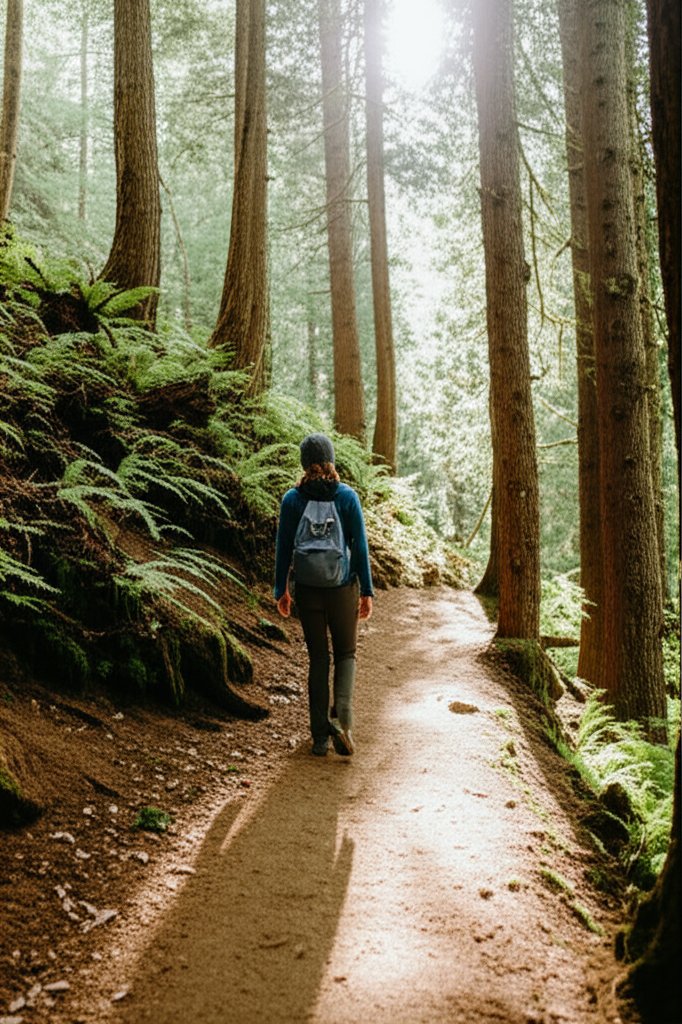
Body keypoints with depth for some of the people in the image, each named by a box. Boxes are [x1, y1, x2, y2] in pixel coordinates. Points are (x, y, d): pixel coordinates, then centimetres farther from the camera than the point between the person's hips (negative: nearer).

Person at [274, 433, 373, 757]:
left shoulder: (292, 499, -3)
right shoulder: (347, 496, -6)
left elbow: (283, 548, 0)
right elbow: (360, 547, -5)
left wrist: (281, 590, 9)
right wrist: (367, 591, 1)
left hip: (308, 590, 1)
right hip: (343, 589, -1)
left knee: (318, 658, 12)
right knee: (346, 653, 16)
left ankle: (320, 736, 13)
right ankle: (342, 717, -8)